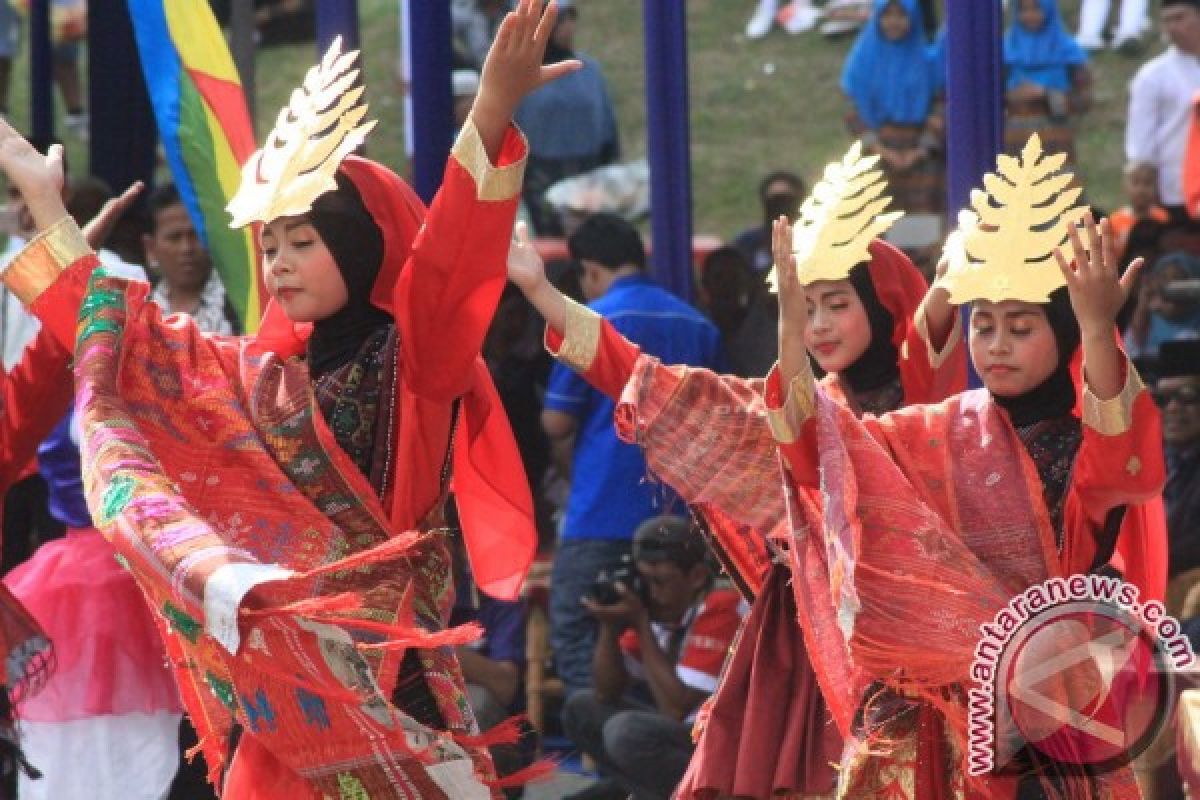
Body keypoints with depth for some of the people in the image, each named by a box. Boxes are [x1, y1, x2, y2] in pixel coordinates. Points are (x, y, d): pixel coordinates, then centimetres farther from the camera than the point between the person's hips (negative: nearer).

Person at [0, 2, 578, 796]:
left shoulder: (412, 363, -4)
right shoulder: (259, 373, 14)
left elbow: (448, 266, -23)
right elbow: (116, 331, 25)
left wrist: (491, 119, -39)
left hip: (381, 662, -6)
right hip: (277, 676, 6)